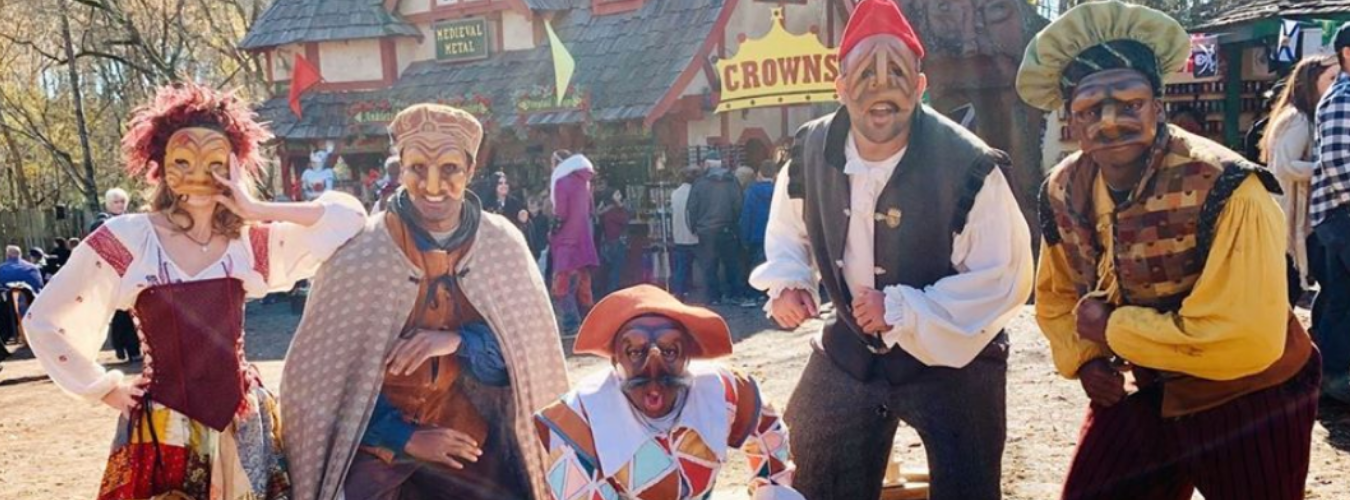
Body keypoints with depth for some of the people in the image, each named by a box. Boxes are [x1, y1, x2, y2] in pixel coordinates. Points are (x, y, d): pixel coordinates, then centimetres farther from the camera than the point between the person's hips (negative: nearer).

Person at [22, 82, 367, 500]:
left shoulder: (251, 242, 2)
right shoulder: (127, 239, -6)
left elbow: (348, 215, -3)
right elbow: (44, 321, -1)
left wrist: (257, 211, -9)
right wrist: (104, 388, 1)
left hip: (243, 422, 3)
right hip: (163, 428, -2)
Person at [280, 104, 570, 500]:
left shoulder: (502, 246, -6)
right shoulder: (360, 254, -11)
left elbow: (529, 354, -3)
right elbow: (332, 371, -6)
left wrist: (459, 341, -20)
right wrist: (405, 437, -11)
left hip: (477, 452, 2)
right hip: (380, 453, -1)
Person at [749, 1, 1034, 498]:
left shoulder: (967, 166, -25)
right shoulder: (811, 152, -9)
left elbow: (1005, 279, -21)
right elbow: (788, 231, 11)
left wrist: (903, 310, -27)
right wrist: (787, 282, -9)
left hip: (952, 359, -4)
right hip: (851, 350, 4)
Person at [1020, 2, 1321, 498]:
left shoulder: (1225, 189, -28)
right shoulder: (1063, 191, -7)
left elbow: (1248, 339, -33)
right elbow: (1057, 295, 12)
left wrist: (1110, 327, -24)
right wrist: (1083, 359, -7)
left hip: (1248, 402, -5)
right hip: (1141, 394, 5)